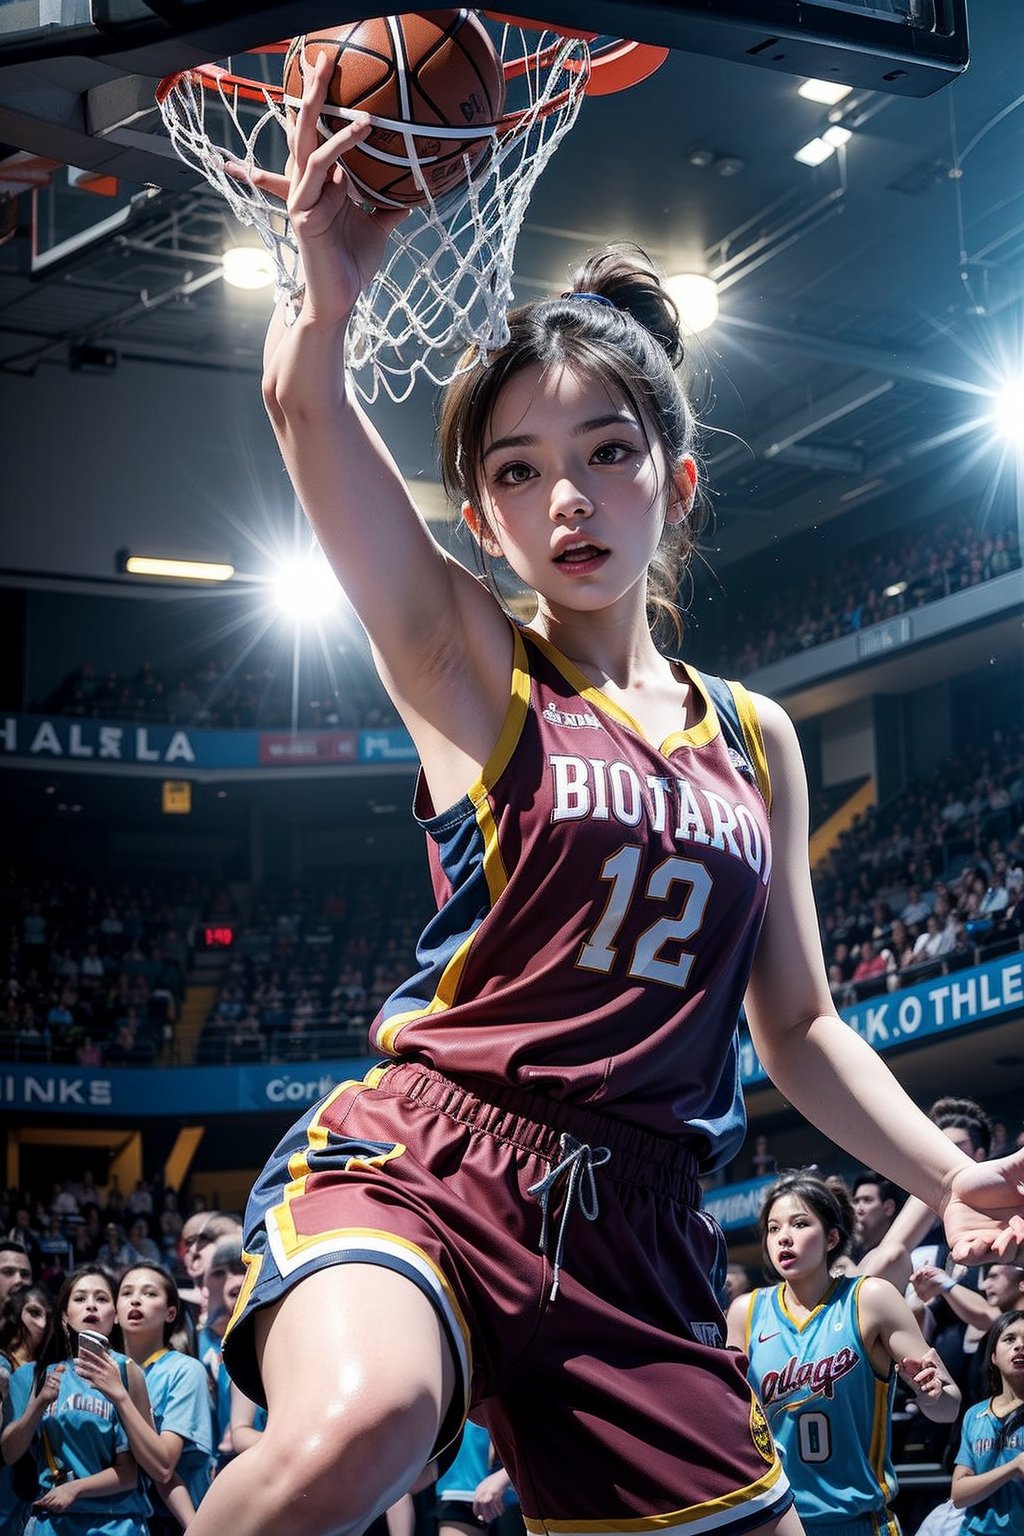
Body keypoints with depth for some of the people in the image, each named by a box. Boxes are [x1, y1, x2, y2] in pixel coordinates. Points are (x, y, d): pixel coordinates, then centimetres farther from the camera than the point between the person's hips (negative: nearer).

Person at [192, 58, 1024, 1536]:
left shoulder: (756, 738, 16)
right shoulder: (465, 665, 5)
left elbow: (797, 1023, 19)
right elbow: (306, 406, -9)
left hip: (639, 1227, 5)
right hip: (419, 1160, -4)